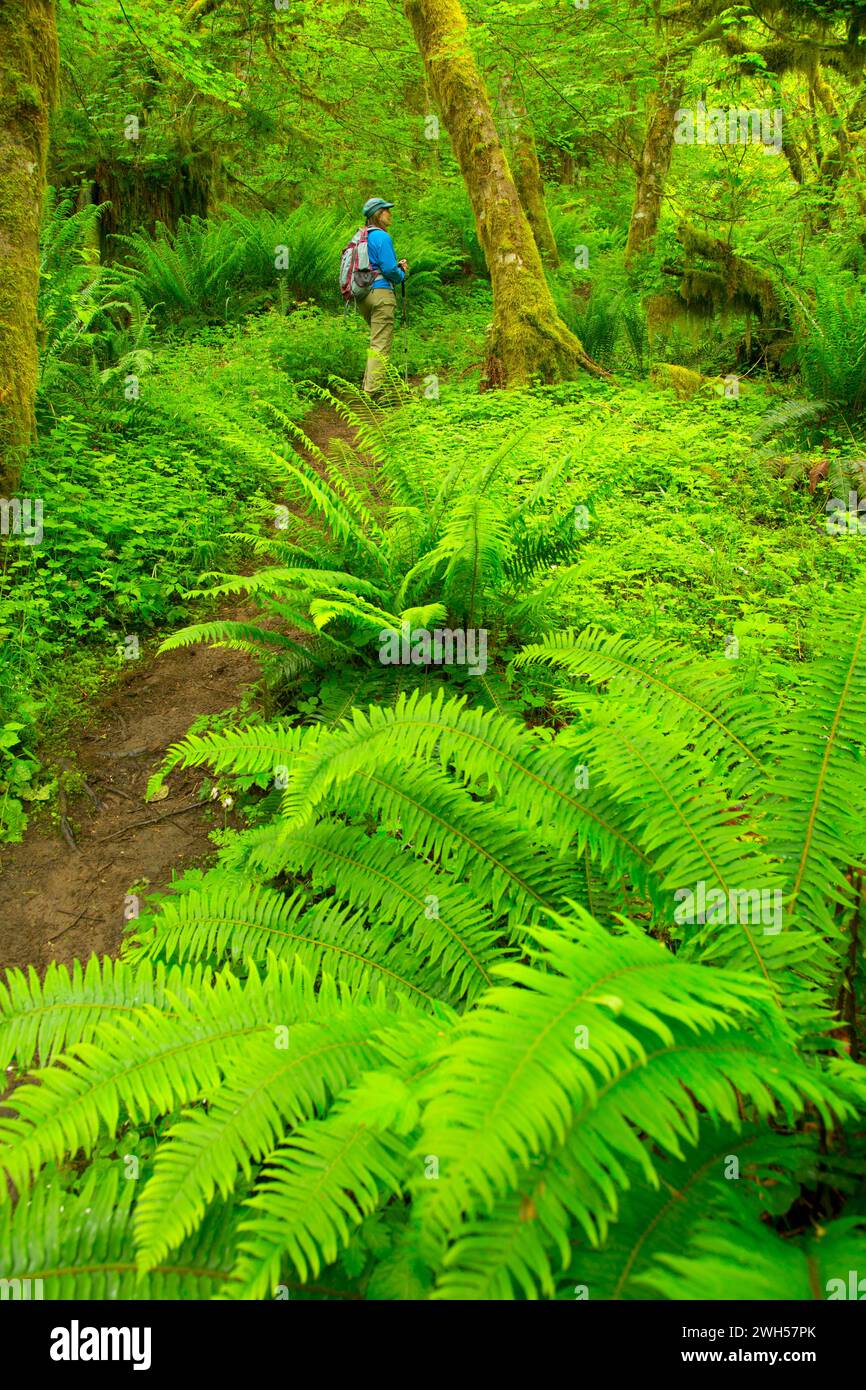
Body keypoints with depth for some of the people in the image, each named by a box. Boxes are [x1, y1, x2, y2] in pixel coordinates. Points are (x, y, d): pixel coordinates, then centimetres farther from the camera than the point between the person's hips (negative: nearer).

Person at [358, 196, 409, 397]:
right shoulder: (382, 237, -10)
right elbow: (389, 269, -16)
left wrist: (397, 266, 19)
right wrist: (401, 275, 5)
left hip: (362, 295, 9)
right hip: (381, 292, -9)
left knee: (376, 340, 22)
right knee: (381, 343, -8)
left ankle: (368, 384, 23)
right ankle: (373, 389, -12)